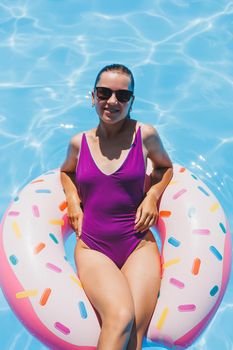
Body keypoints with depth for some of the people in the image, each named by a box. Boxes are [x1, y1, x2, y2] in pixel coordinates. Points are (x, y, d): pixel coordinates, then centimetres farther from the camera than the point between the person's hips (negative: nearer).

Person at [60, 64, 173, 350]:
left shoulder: (146, 135, 1)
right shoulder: (79, 143, 4)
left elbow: (165, 166, 22)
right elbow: (66, 171, 27)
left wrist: (152, 195, 3)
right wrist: (73, 203, 8)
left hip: (139, 245, 0)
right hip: (92, 247, 0)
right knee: (121, 318, -28)